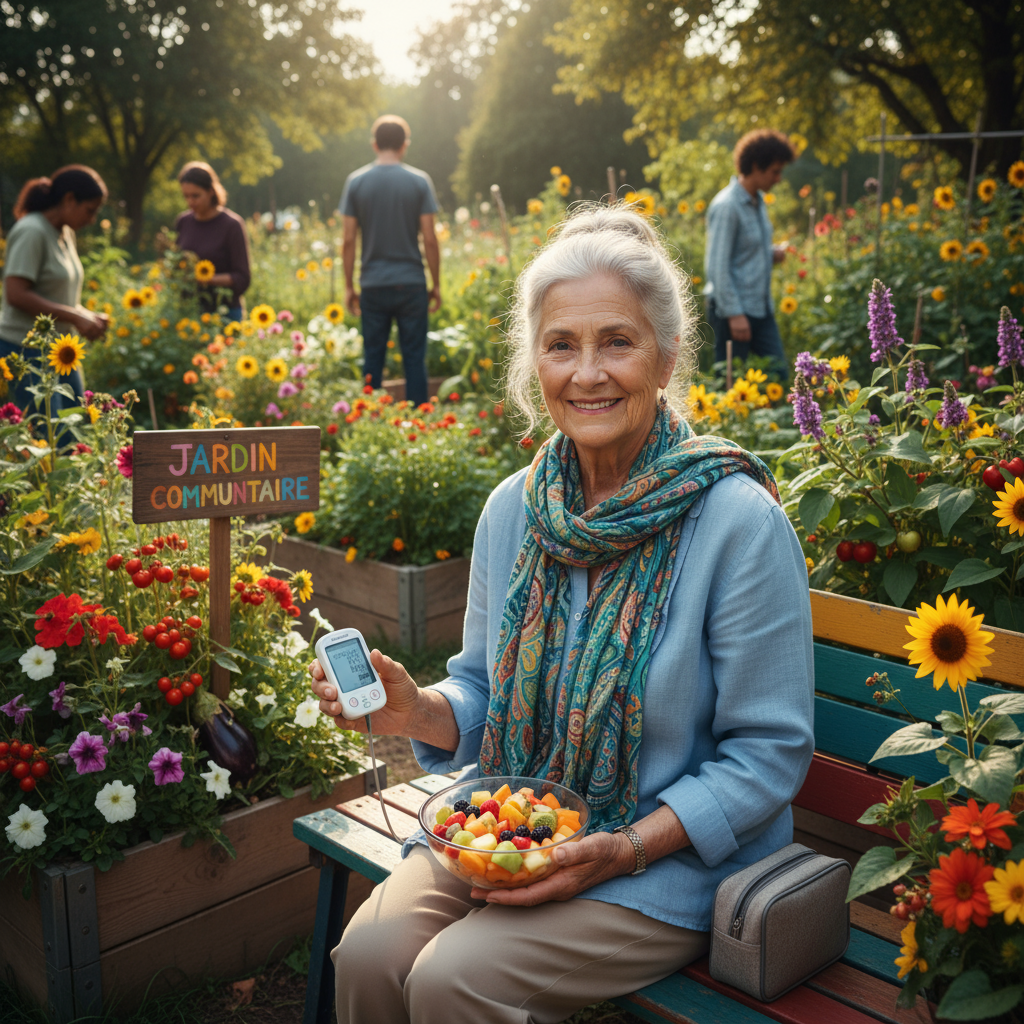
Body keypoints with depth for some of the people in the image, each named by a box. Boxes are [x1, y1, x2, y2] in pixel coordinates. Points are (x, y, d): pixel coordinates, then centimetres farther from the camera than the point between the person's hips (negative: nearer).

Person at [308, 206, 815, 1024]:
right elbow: (485, 696, 9)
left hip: (672, 858, -4)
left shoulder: (740, 522, -17)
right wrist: (415, 712, -13)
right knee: (365, 956, -16)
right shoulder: (514, 509, 0)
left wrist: (625, 849, -21)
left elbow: (770, 752, -13)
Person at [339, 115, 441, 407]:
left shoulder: (356, 181, 1)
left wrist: (349, 286, 7)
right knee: (415, 358, 5)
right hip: (411, 284, -1)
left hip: (373, 285, 1)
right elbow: (429, 239, -4)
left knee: (372, 360, 9)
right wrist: (436, 284, 5)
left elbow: (348, 240, 0)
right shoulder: (419, 181, -2)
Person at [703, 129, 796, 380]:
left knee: (778, 374, 9)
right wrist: (734, 314, -20)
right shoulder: (727, 206, -16)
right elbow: (717, 265, -18)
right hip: (734, 310, -9)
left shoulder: (758, 201, 11)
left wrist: (772, 253, 3)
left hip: (761, 308, 9)